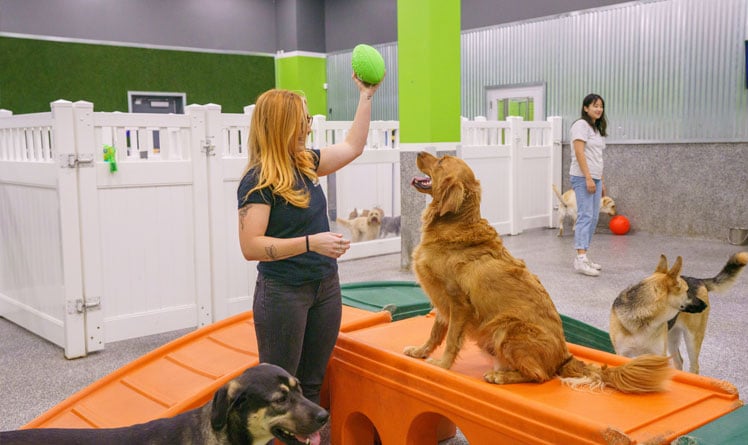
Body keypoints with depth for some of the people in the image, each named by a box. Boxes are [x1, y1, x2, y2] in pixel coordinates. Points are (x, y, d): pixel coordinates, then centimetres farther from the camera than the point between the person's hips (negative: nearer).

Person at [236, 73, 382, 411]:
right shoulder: (258, 180, -16)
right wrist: (310, 243, -29)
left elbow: (352, 147, 19)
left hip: (326, 287, 7)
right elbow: (250, 246, -22)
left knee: (312, 384, 15)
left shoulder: (306, 164, 5)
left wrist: (367, 95, 20)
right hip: (283, 293, -7)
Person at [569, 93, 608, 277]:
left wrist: (601, 181, 18)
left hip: (594, 178, 9)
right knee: (585, 216, -15)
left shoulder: (597, 128, 20)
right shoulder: (581, 125, -6)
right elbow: (579, 153, -15)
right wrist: (588, 178, -21)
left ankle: (584, 256, 10)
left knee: (593, 218, 6)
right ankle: (581, 259, -19)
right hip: (582, 178, -9)